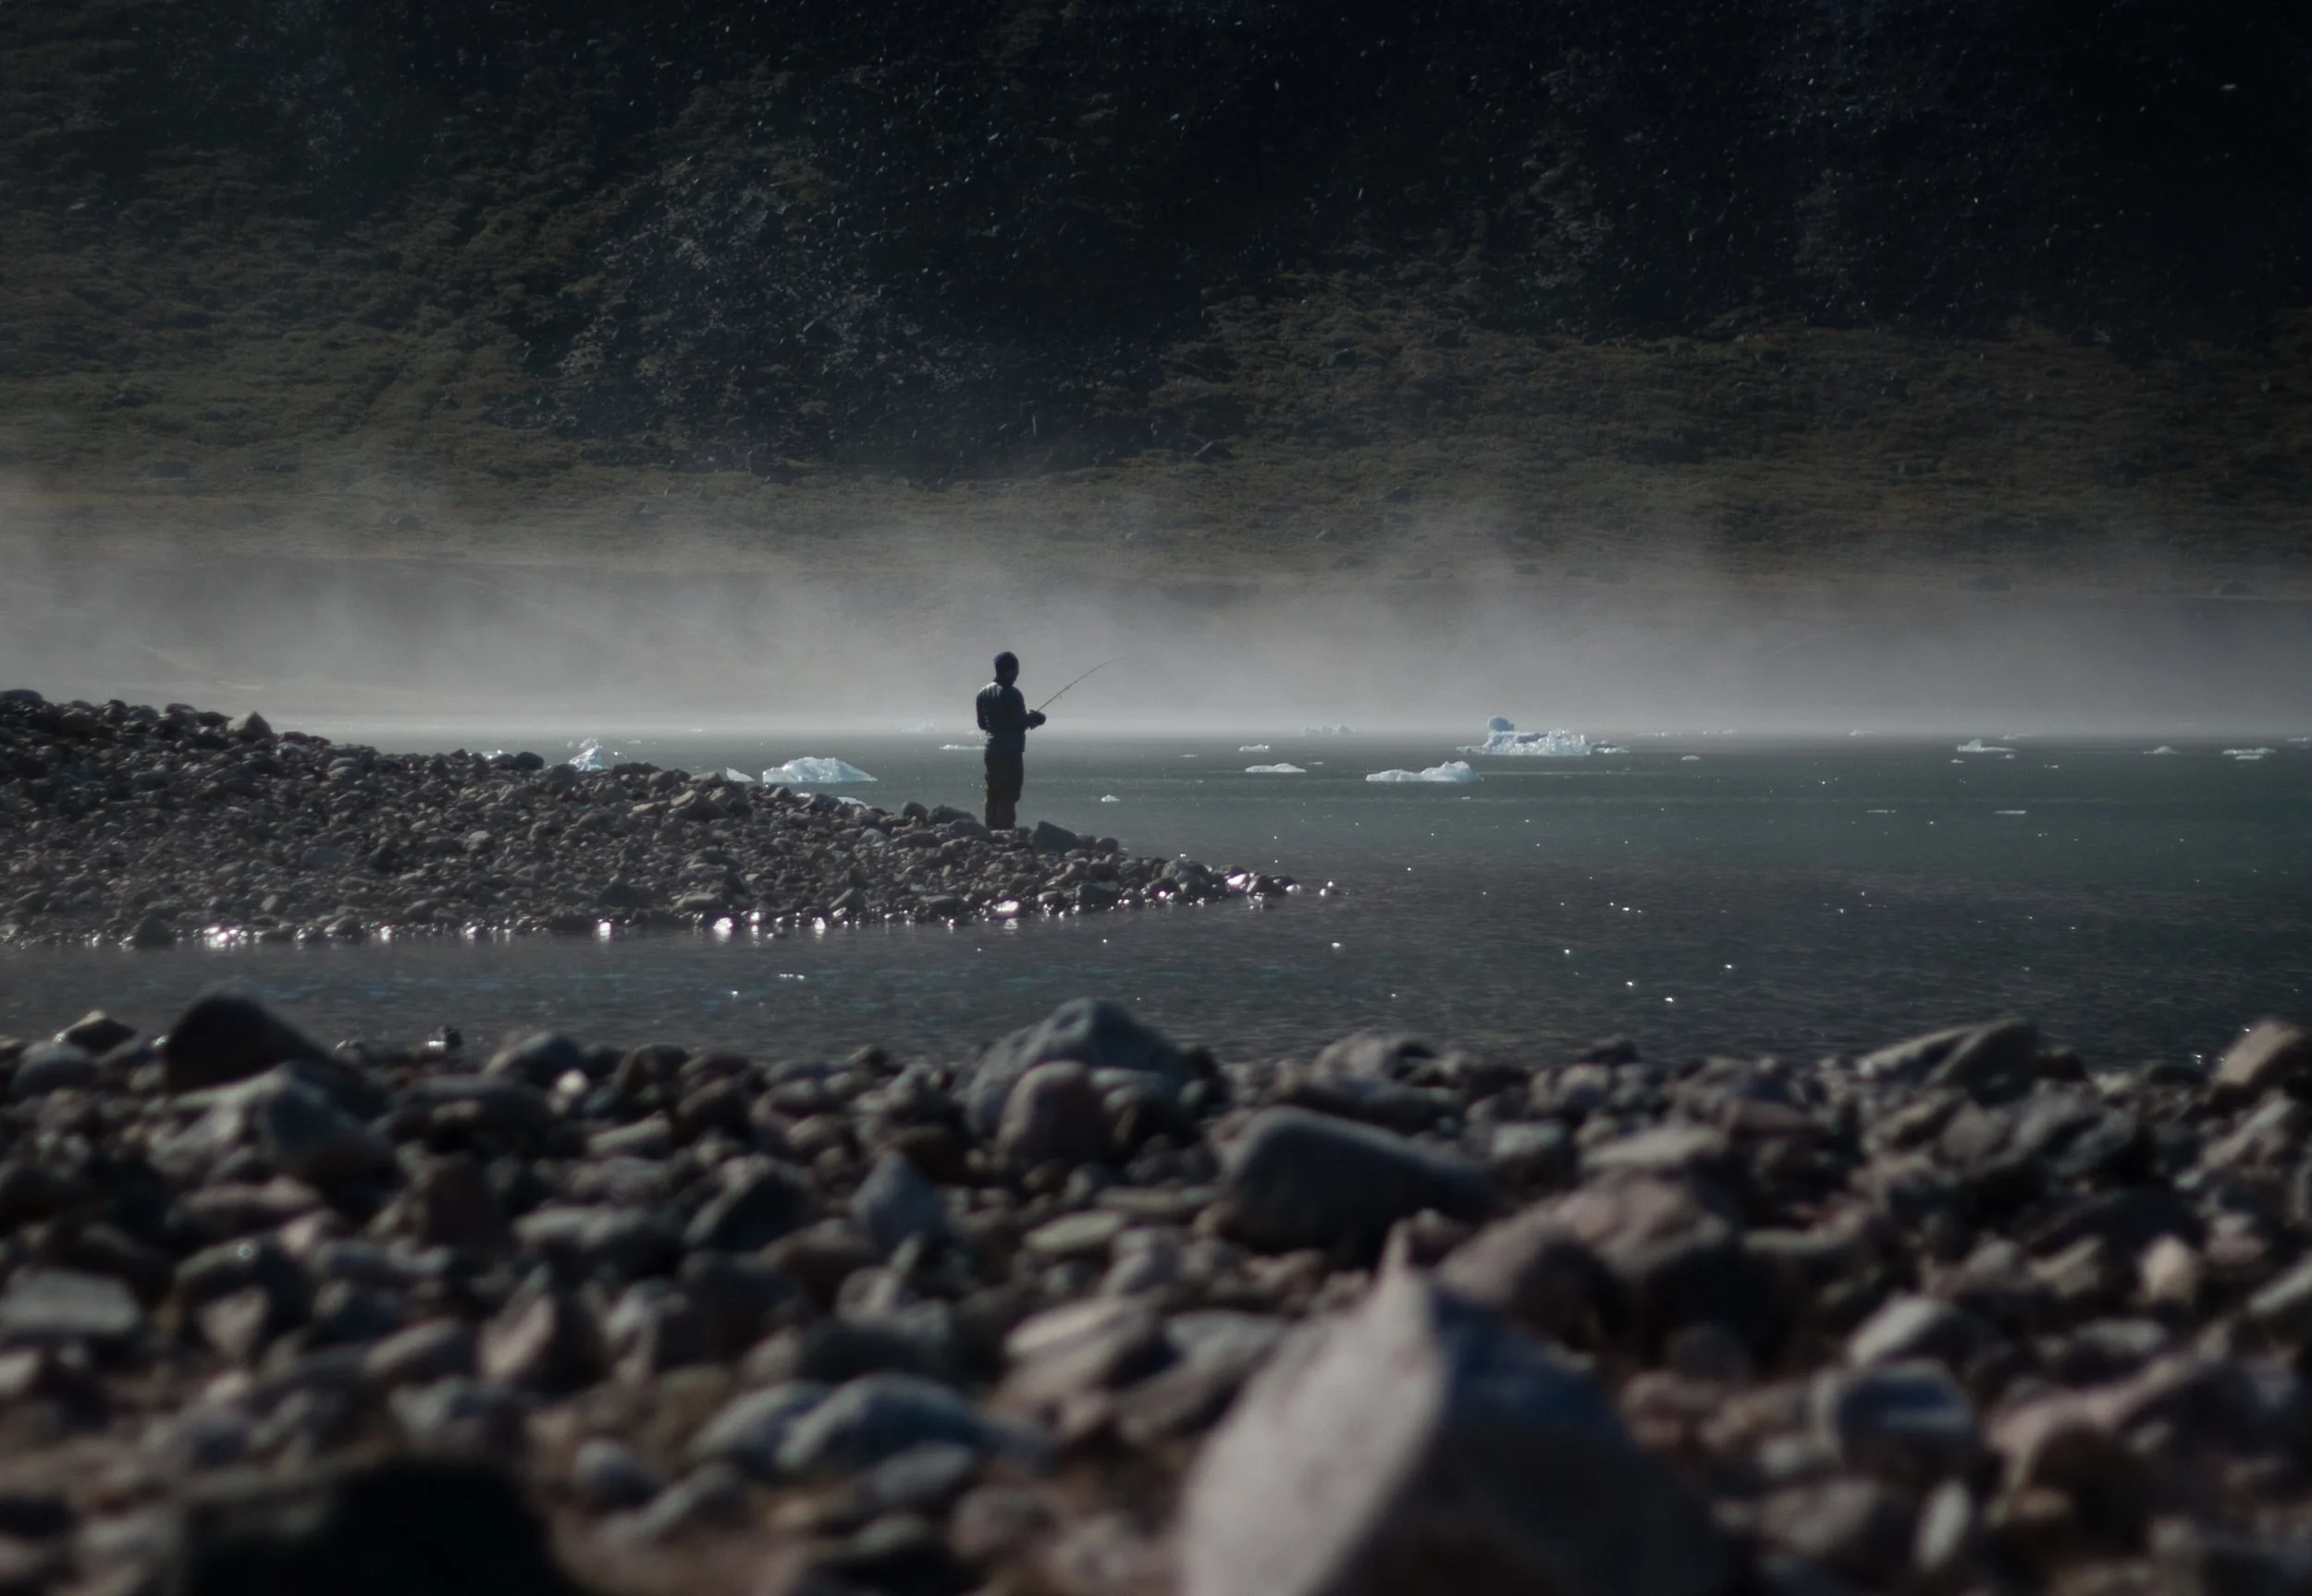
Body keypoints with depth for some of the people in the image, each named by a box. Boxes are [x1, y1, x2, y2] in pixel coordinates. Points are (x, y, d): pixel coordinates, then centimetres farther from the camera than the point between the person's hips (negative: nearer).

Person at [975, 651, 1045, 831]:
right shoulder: (1011, 694, -14)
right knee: (1009, 796, -7)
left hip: (992, 750, 7)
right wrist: (1034, 718, 4)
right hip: (1011, 752, -7)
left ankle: (992, 830, 10)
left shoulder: (984, 693, 9)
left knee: (993, 795, 10)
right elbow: (1021, 723, -15)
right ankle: (1005, 830, -11)